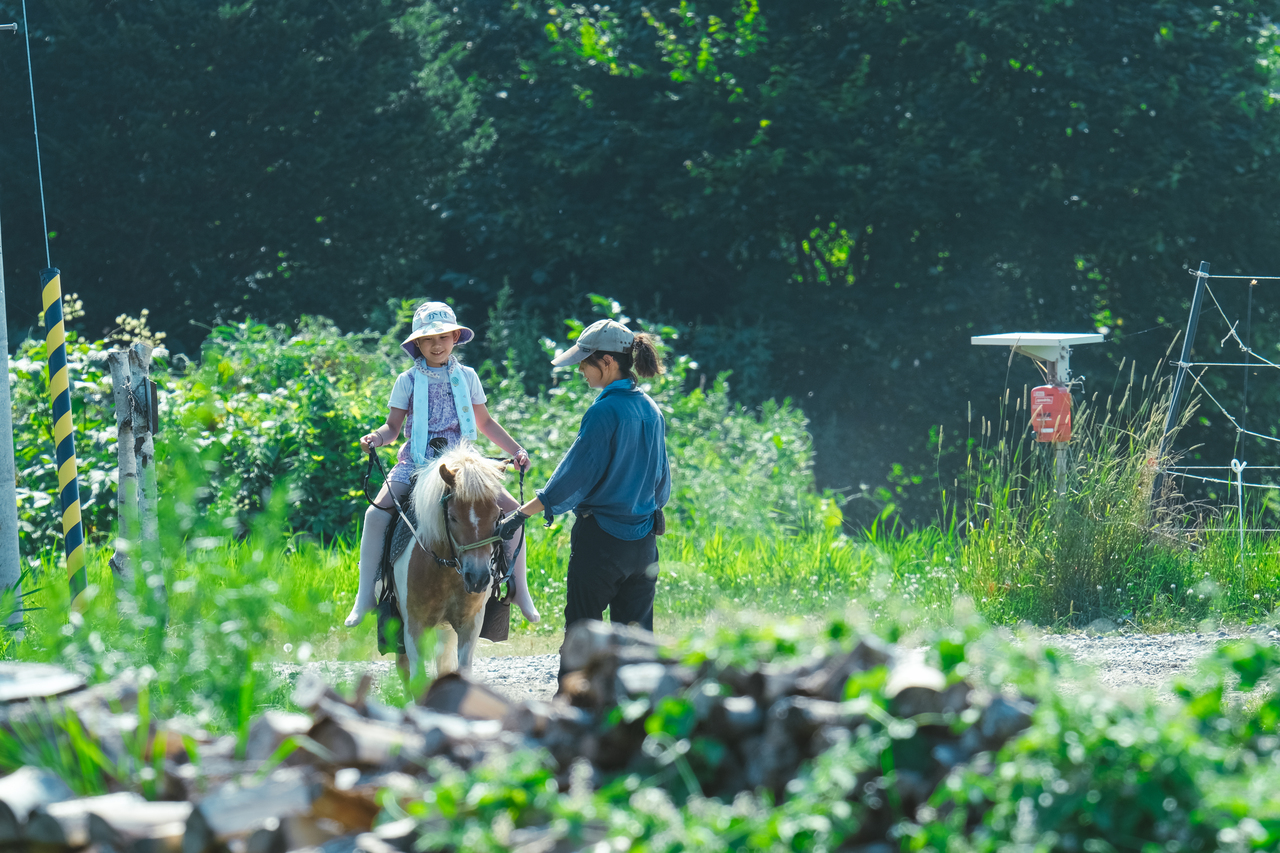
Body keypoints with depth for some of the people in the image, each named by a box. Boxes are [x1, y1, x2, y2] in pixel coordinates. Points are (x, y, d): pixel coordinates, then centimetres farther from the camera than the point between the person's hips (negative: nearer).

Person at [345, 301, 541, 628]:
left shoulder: (466, 377, 8)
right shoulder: (408, 381, 3)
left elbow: (485, 422, 17)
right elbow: (393, 427, 5)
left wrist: (516, 451, 10)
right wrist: (375, 438, -17)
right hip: (416, 463, -2)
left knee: (511, 510, -15)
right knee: (377, 514, -26)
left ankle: (520, 592, -1)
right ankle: (365, 596, -16)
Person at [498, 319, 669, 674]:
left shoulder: (605, 412, -17)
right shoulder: (652, 411, 6)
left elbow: (574, 475, -16)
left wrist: (520, 514, -12)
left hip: (600, 538, -7)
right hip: (643, 538, 7)